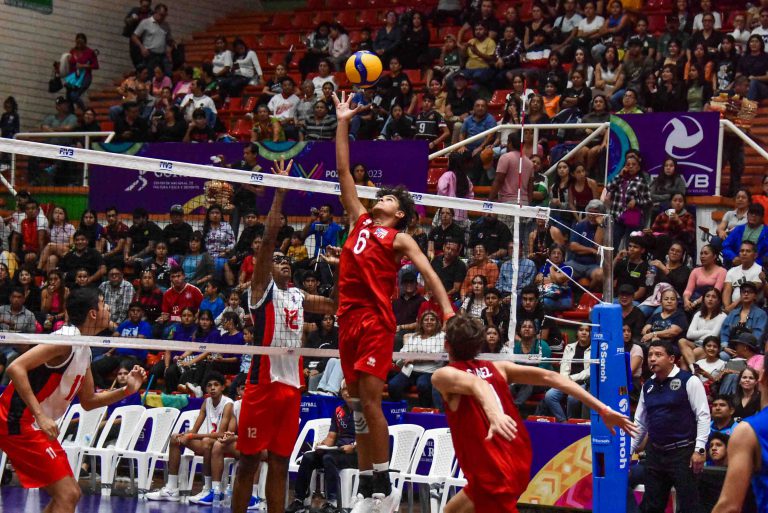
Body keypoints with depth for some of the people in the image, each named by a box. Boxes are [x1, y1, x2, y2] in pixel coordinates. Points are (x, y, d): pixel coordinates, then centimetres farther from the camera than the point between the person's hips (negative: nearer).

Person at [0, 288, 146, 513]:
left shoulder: (84, 350, 13)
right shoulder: (65, 340, -17)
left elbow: (88, 401, 22)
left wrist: (126, 390, 7)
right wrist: (41, 416, -30)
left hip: (35, 425, 10)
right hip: (19, 421, -10)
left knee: (69, 494, 13)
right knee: (67, 494, -13)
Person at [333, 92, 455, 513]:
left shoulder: (400, 239, 5)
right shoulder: (359, 221, 19)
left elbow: (428, 273, -5)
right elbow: (343, 171, 21)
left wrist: (447, 309, -20)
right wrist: (342, 123, 20)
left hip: (376, 319, -6)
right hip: (349, 317, 6)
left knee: (369, 400, -13)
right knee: (357, 404, 5)